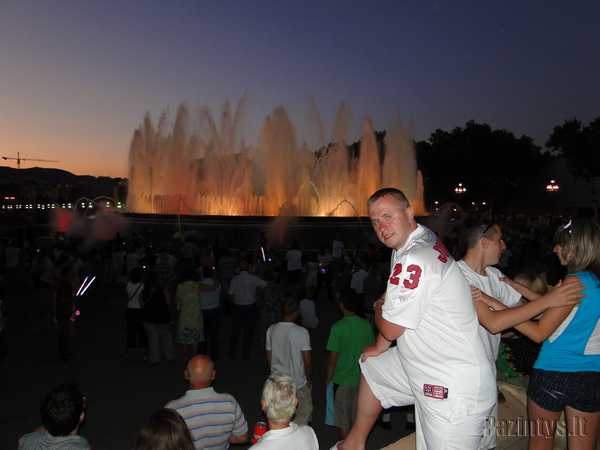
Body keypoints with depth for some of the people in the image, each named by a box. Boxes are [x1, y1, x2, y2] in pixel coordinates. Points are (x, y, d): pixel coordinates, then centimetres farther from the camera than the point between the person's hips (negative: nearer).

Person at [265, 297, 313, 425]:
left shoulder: (271, 330, -6)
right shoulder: (301, 332, -20)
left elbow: (269, 358, 3)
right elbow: (308, 362, -18)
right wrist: (309, 380, -1)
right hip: (299, 384, -4)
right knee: (303, 415, 13)